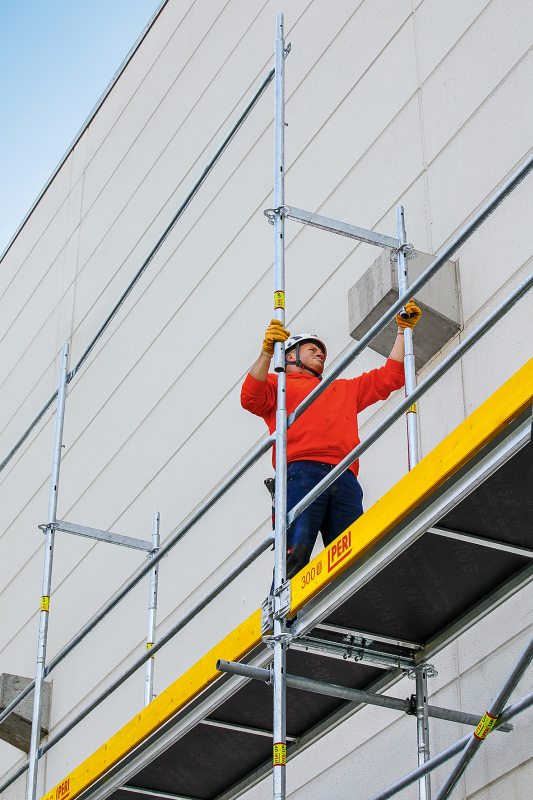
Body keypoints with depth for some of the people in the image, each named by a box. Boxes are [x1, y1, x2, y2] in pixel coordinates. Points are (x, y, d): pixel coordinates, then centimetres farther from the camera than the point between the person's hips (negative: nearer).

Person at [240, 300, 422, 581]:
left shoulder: (345, 389, 42)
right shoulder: (277, 384, 28)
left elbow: (390, 376, 41)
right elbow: (251, 399, 7)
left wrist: (403, 329, 39)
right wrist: (266, 352, -2)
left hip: (345, 481, 4)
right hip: (301, 472, -4)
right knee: (295, 554, -24)